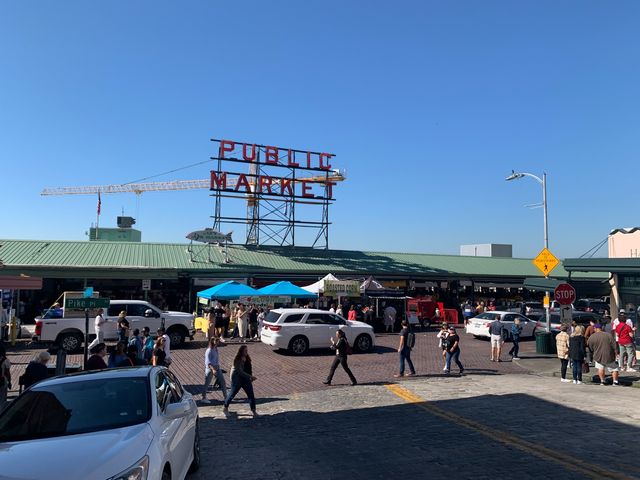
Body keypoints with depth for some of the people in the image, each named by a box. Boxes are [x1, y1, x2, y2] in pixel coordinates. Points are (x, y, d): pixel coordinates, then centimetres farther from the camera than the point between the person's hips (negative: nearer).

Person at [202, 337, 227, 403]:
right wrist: (213, 369, -34)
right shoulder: (209, 351, -16)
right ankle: (204, 398, 14)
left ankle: (225, 397, 15)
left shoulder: (216, 349, 9)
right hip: (210, 369, -8)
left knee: (223, 382, 7)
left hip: (217, 368, 8)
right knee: (207, 383, 3)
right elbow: (208, 362, -23)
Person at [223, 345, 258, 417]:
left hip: (246, 379, 6)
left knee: (251, 394, -1)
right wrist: (250, 376, -31)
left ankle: (253, 411, 5)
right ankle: (225, 408, 30)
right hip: (237, 379, -6)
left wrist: (250, 378, 11)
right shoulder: (237, 360, -20)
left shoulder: (247, 359, 2)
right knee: (232, 394, 9)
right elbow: (240, 371, -27)